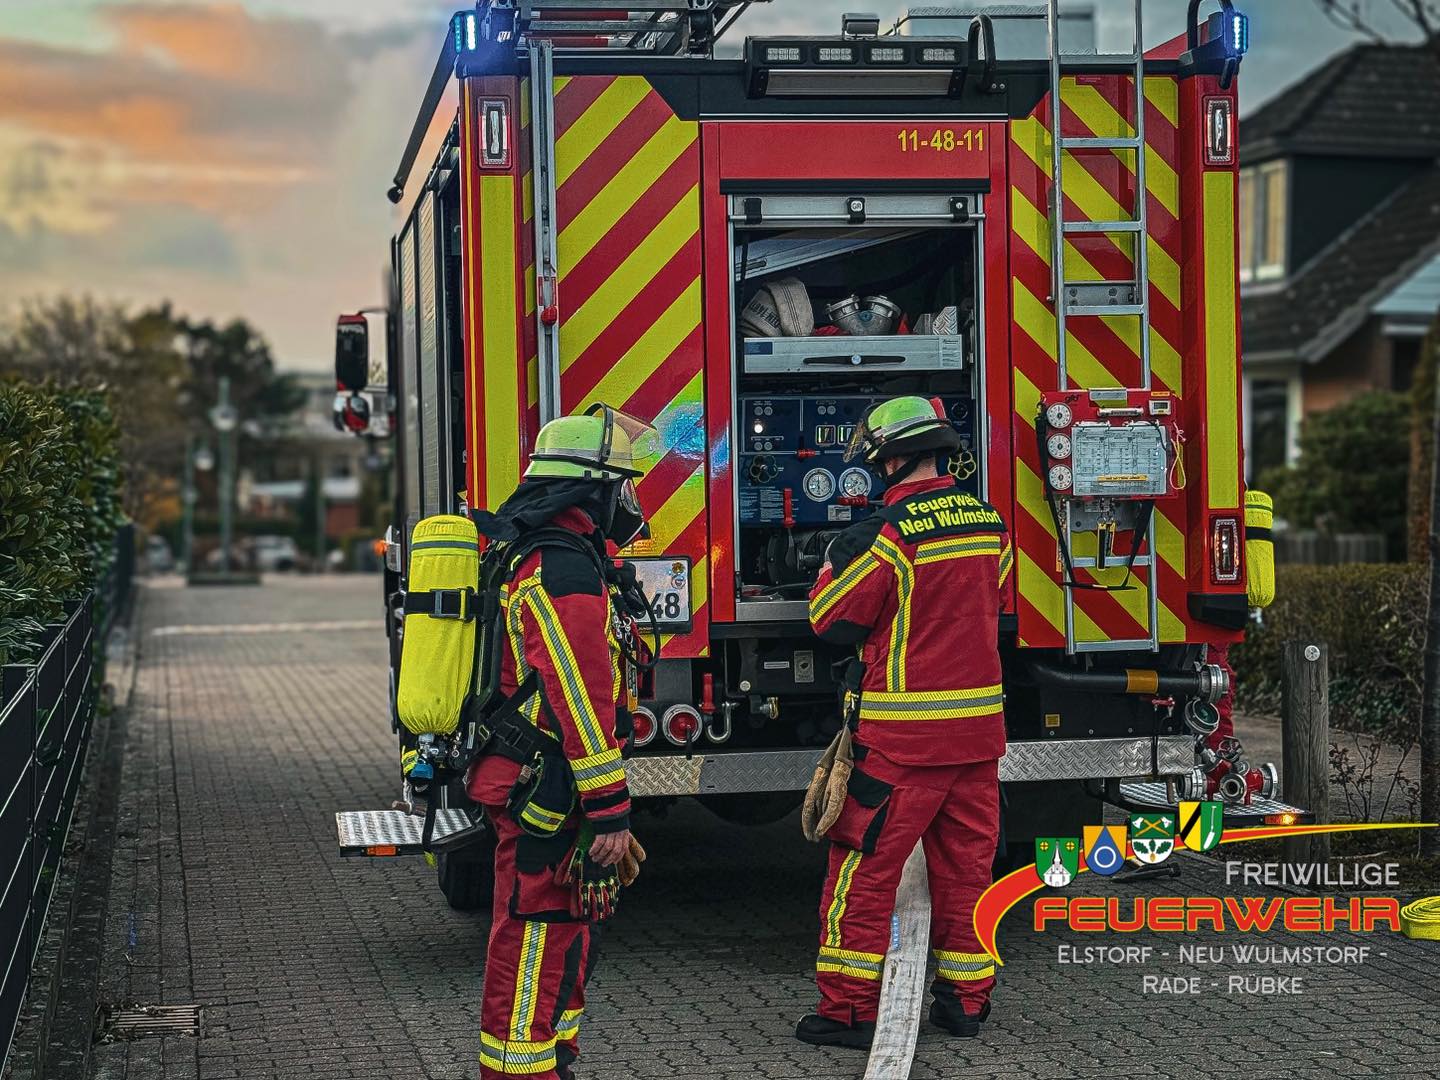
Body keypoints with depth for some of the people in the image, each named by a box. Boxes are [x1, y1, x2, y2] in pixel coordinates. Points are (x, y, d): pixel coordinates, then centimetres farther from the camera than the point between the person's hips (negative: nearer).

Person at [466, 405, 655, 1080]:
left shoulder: (528, 555, 16)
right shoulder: (566, 571, -19)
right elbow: (584, 701, -23)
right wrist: (611, 812, -22)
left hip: (523, 783, 11)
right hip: (547, 793, -11)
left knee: (566, 938, 19)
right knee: (537, 944, -5)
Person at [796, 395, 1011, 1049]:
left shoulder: (891, 532, -16)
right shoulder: (989, 524, 6)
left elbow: (831, 618, -8)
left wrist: (837, 561, 10)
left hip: (903, 735, -6)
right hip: (979, 725, 7)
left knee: (864, 870, 2)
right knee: (965, 866, 14)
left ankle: (850, 1007, 4)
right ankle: (966, 1000, 21)